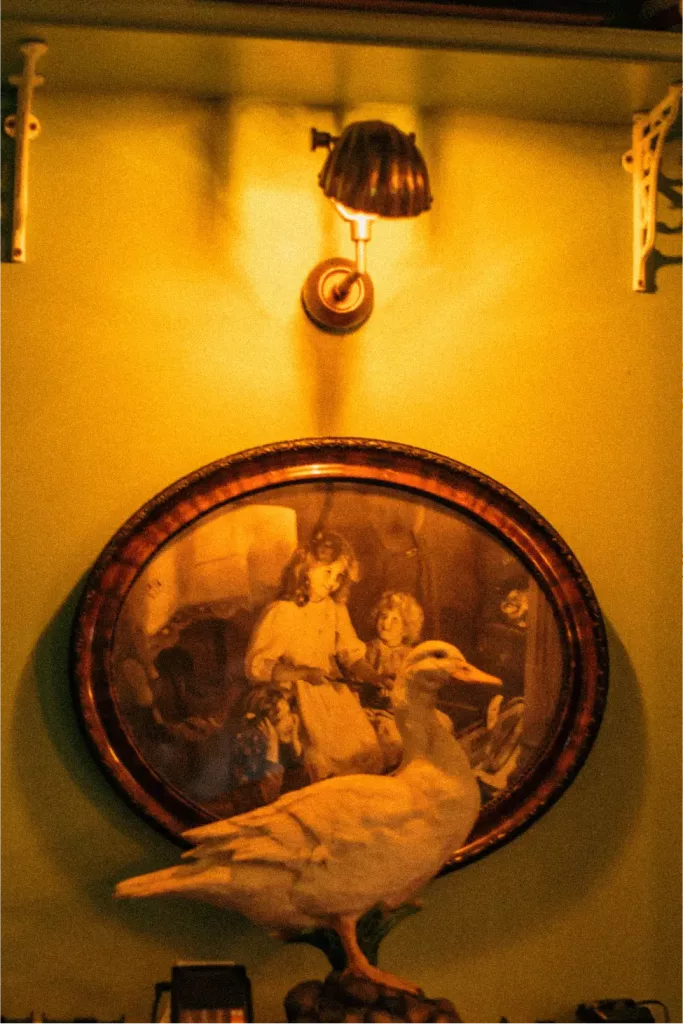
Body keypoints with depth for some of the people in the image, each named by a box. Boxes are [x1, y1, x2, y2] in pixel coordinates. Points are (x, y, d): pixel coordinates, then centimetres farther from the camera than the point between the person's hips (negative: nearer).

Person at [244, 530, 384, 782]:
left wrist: (372, 677, -7)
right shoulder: (280, 613, -11)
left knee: (368, 755, -9)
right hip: (298, 697, -5)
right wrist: (303, 673, -22)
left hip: (334, 692, 5)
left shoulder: (336, 609, 7)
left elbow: (352, 653, 13)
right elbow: (255, 666, -12)